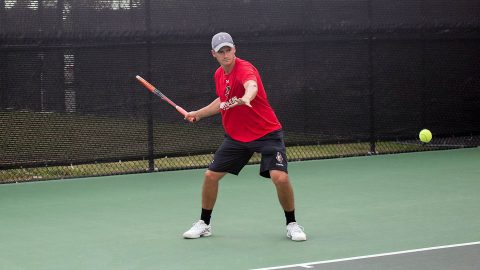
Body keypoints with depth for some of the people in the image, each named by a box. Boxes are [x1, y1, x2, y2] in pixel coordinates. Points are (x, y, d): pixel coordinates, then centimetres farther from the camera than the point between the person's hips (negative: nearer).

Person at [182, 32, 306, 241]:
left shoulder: (244, 69, -22)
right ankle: (204, 224, 23)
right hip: (236, 136, 7)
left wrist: (246, 98, -69)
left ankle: (292, 225, 1)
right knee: (211, 175, 3)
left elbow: (252, 86, -48)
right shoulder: (219, 74, 4)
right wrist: (198, 114, 25)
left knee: (280, 177, -21)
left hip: (267, 133, -7)